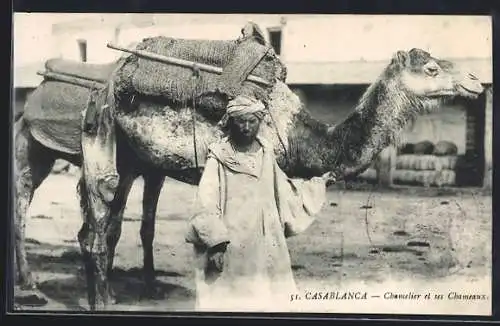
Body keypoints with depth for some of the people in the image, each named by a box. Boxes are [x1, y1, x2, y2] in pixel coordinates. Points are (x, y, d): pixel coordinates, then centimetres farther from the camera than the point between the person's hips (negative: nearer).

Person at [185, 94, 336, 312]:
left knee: (262, 299, 6)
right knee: (229, 300, -4)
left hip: (264, 244, 5)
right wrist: (215, 243, -19)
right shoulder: (219, 158, -6)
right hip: (230, 245, -5)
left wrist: (318, 184, 29)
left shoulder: (266, 155, 10)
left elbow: (284, 191, 23)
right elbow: (206, 205, -11)